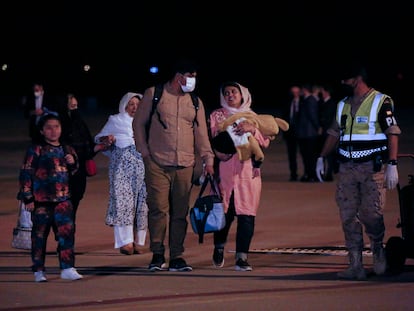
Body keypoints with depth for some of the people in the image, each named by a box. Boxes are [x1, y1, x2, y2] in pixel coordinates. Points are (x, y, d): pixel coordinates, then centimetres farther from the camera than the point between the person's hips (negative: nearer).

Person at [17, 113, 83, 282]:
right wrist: (28, 198, -10)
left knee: (67, 231, -8)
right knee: (40, 235, 3)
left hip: (63, 199, 3)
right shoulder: (36, 150, -3)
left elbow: (74, 173, 25)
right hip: (41, 200, -3)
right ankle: (38, 270, 12)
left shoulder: (67, 150, 12)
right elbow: (25, 174, -5)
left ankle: (67, 268, -7)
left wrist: (73, 163, 1)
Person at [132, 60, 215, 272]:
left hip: (185, 165, 3)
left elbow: (201, 133, 12)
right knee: (158, 209, -8)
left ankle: (176, 257, 7)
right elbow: (139, 123, 8)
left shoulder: (195, 102, 14)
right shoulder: (153, 94, 5)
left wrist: (208, 159, 1)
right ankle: (157, 255, 2)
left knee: (180, 212, 2)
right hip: (157, 164, -3)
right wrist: (144, 151, 0)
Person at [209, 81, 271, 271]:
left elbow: (265, 142, 2)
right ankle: (219, 248, 25)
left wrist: (252, 129, -13)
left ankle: (242, 258, -5)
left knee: (246, 215, -8)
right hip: (224, 172, -1)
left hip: (248, 172, 1)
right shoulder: (217, 116, 12)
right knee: (224, 213, -2)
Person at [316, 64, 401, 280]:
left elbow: (393, 133, -7)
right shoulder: (343, 105, 16)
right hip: (347, 169, 6)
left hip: (372, 167, -6)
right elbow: (334, 133, 22)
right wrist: (321, 158, 14)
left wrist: (392, 165, -14)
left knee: (371, 213, -9)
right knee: (348, 216, -1)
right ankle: (356, 266, 1)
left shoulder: (380, 102, -3)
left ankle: (378, 250, 19)